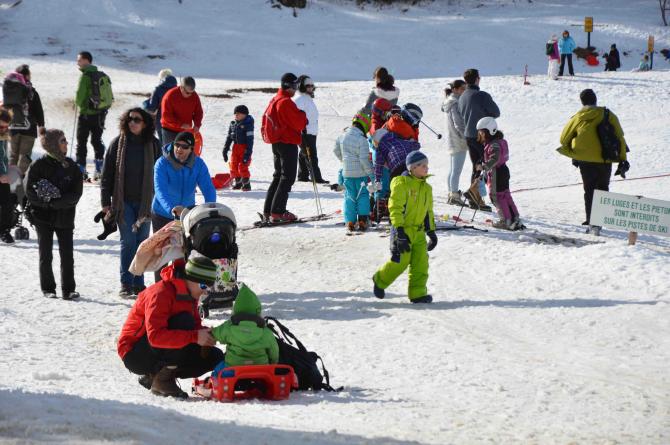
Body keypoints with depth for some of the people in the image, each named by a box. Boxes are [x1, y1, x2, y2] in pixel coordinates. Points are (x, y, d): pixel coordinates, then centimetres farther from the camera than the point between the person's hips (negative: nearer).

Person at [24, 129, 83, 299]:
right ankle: (48, 288, 14)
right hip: (43, 217, -3)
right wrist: (49, 202, -19)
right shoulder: (38, 165, -6)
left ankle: (68, 289, 7)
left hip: (65, 217, 3)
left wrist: (55, 201, -17)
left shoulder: (72, 166, 4)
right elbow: (30, 192, -10)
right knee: (46, 255, 4)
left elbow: (76, 193, -4)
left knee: (67, 254, 1)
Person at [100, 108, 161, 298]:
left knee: (142, 242, 6)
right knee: (128, 241, -5)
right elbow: (107, 174, 1)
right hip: (123, 201, -2)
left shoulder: (153, 145, 2)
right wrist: (105, 202, -2)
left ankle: (138, 283, 14)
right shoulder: (118, 143, -1)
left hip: (145, 201, 2)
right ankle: (126, 284, 0)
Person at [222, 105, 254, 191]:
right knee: (233, 165, 6)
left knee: (243, 166, -11)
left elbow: (250, 139, -14)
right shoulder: (233, 124, 10)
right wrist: (225, 150, 14)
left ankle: (246, 184, 1)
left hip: (245, 147, -7)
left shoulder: (248, 124, -10)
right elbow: (229, 137, 17)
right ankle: (238, 183, 22)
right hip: (236, 147, 7)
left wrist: (248, 152, -19)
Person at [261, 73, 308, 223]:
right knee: (287, 178, -7)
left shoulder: (274, 100, 13)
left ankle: (268, 210, 15)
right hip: (288, 143, -10)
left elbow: (266, 118, 21)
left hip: (276, 143, 10)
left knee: (278, 176, 17)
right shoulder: (286, 102, -17)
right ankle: (278, 212, -13)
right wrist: (303, 115, 1)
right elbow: (299, 123, -18)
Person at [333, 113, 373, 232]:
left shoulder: (342, 136, 2)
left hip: (346, 172, 5)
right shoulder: (362, 139, -16)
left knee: (349, 196, 11)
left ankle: (350, 221, 7)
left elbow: (336, 151, 15)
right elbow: (364, 159, -17)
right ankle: (362, 220, 4)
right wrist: (370, 172, -7)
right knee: (363, 196, 8)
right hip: (360, 173, -4)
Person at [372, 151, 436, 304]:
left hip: (419, 231, 7)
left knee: (421, 262, -1)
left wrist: (431, 231, 18)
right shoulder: (402, 183, -12)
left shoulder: (426, 187, 13)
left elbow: (428, 211, 23)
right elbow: (395, 208, -17)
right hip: (403, 230, -7)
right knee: (401, 261, -5)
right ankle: (380, 281, 19)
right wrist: (400, 231, -24)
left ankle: (418, 293, 4)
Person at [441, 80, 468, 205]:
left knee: (452, 170, 15)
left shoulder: (450, 102, 14)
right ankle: (455, 196, -6)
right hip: (459, 142, -10)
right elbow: (459, 124, -21)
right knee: (457, 170, -7)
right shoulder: (456, 104, -16)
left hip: (452, 142, 10)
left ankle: (451, 194, 21)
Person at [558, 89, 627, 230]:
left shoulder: (578, 117, 1)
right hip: (605, 160, 0)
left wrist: (572, 154, 25)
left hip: (585, 160, 0)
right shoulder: (608, 115, -1)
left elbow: (564, 139, 9)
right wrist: (622, 159, 3)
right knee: (602, 189, 16)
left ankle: (592, 222, -4)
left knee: (589, 190, 9)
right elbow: (619, 137, -2)